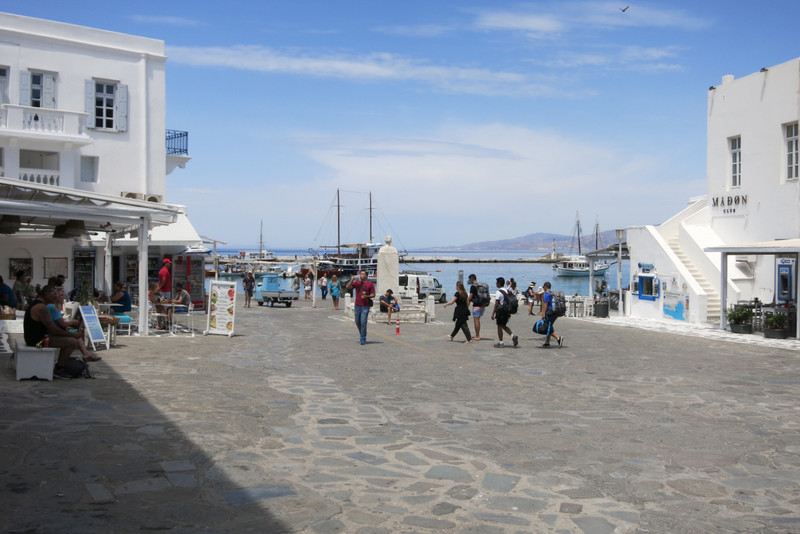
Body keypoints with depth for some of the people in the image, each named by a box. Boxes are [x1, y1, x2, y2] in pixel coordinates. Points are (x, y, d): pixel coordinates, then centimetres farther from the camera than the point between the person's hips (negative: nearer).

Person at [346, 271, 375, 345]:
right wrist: (352, 279, -9)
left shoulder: (370, 284, 0)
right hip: (357, 305, 4)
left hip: (365, 306, -4)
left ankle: (363, 339, -4)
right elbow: (348, 287, 0)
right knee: (357, 322, 12)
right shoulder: (357, 283, 10)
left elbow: (373, 295, 1)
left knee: (363, 322, -10)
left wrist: (367, 296, -17)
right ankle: (362, 335, 33)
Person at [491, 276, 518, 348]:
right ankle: (513, 335, -1)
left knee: (499, 326, 3)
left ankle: (500, 343, 7)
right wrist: (509, 313, 22)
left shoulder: (498, 292, -14)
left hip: (500, 310, -7)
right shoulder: (507, 291, 9)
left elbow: (496, 304, -16)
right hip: (507, 310, 7)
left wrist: (493, 313, -12)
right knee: (504, 326, 18)